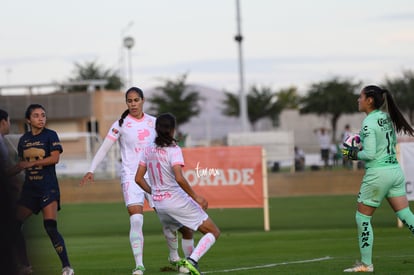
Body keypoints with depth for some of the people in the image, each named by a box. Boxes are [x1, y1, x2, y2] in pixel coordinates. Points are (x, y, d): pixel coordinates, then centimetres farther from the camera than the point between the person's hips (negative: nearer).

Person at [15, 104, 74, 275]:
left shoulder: (50, 135, -2)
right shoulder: (24, 139, 12)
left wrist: (31, 163, -14)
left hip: (48, 187, -6)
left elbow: (55, 158, -13)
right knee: (14, 225, -2)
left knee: (50, 227, -18)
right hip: (29, 187, 6)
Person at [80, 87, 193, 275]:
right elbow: (104, 148, -7)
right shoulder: (121, 124, -3)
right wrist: (91, 170, -17)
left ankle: (174, 256, 29)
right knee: (136, 220, -19)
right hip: (131, 177, -3)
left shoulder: (153, 122, 6)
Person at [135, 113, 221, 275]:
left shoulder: (148, 151, 5)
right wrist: (196, 197, -18)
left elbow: (138, 178, 9)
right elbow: (179, 178, -25)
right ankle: (192, 261, -20)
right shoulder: (173, 150, -14)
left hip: (159, 204, 7)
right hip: (176, 199, -7)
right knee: (214, 232, -1)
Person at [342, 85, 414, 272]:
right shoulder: (386, 117, 10)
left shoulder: (369, 123, -15)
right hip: (395, 170, 8)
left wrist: (353, 154, -1)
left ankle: (366, 264, 8)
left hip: (378, 173, -8)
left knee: (362, 217, 6)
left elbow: (370, 154, -19)